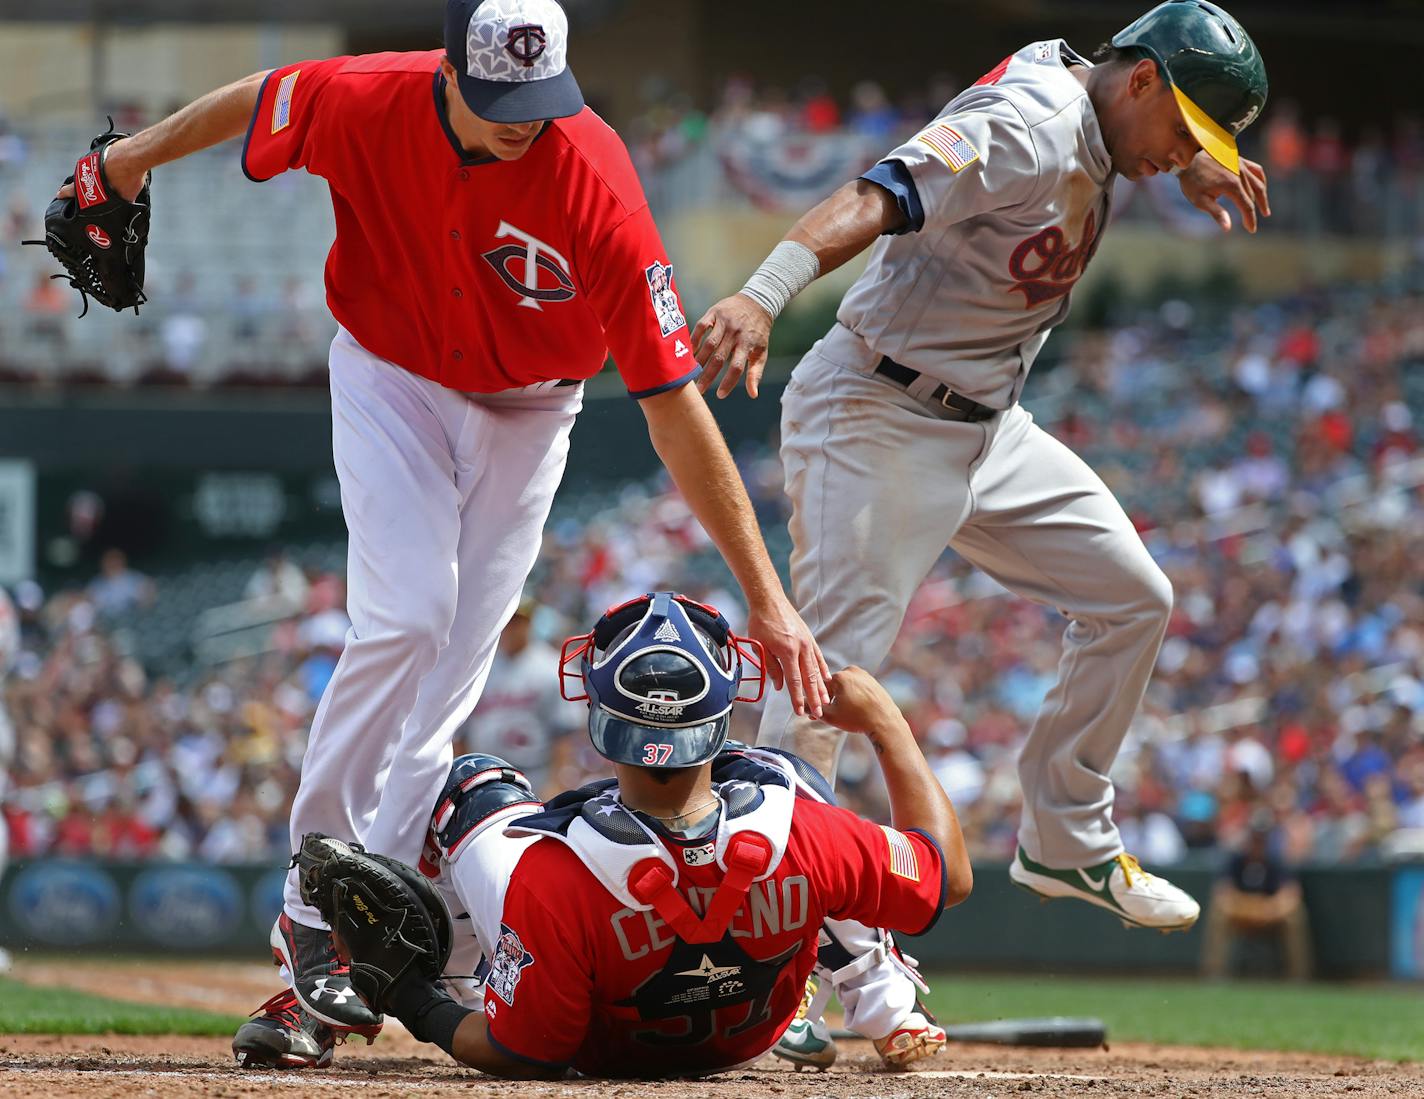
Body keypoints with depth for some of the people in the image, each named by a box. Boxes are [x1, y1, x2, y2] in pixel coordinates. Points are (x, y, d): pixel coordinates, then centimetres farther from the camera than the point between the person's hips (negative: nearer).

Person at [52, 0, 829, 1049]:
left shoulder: (596, 188, -33)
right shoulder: (359, 102, -28)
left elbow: (673, 404, -32)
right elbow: (257, 99, -2)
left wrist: (767, 597, -33)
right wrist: (140, 155, 15)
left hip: (525, 410, 0)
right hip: (391, 380, 0)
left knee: (453, 666, -1)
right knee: (407, 617, -18)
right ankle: (315, 900, -7)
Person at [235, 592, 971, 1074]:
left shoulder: (549, 879, -43)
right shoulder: (802, 835, -37)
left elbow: (522, 1056, -30)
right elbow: (952, 876, -17)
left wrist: (424, 1014, -14)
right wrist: (884, 721, -9)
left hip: (591, 1048, -2)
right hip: (742, 1044, 2)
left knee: (474, 788, 10)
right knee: (776, 771, 20)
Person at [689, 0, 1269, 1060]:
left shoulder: (1085, 99, 4)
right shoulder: (1024, 128, -25)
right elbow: (873, 200, -40)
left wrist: (1196, 165, 14)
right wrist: (763, 294, -56)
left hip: (989, 427, 10)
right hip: (880, 423, -10)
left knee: (1132, 598, 14)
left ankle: (1067, 843, 26)